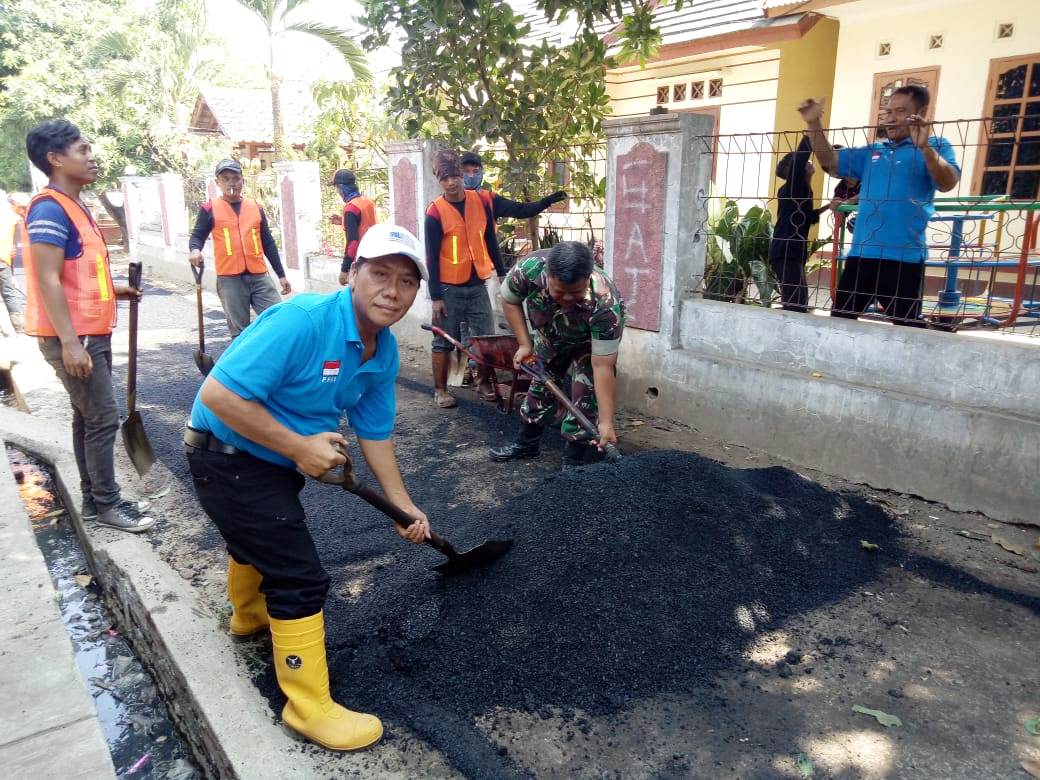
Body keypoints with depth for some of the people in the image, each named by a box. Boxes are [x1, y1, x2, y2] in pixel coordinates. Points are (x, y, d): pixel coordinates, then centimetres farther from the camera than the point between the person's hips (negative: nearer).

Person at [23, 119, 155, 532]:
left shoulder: (74, 206, 15)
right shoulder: (49, 209, -16)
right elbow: (48, 281, -22)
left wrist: (113, 289, 12)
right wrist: (70, 342, -25)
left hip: (93, 332, 10)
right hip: (72, 337, -10)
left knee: (88, 416, 13)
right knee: (103, 418, -5)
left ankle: (94, 499, 23)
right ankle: (107, 503, 7)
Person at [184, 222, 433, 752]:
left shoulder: (384, 352, -7)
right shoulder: (302, 320, -32)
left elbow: (374, 434, 3)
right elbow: (219, 395, -34)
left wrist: (404, 506, 4)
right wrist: (301, 447, -30)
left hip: (274, 457, 9)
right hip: (227, 456, -9)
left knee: (260, 536, 34)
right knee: (301, 578, -7)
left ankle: (250, 616, 65)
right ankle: (310, 708, 12)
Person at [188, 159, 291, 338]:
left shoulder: (255, 207, 12)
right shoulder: (210, 209, 4)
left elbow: (268, 243, 15)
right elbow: (197, 236, 6)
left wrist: (281, 275, 13)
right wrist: (195, 250, -19)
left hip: (259, 277, 2)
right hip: (229, 280, -2)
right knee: (240, 331, 4)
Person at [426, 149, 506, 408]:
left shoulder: (480, 202, 2)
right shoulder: (435, 212, -10)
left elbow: (491, 241, 11)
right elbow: (432, 257, -9)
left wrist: (501, 272, 12)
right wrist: (435, 296, -12)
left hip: (477, 284, 4)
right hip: (449, 288, -3)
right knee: (444, 342, 5)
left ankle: (484, 383, 24)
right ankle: (440, 390, 18)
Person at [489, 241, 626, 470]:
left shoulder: (605, 304, -45)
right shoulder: (528, 270, -38)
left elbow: (602, 367, -41)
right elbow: (510, 300, -13)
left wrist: (606, 423, -41)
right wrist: (524, 345, -17)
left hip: (591, 342, -3)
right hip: (549, 336, 4)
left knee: (585, 395, -15)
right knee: (540, 385, 15)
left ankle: (574, 460, 3)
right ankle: (527, 443, 35)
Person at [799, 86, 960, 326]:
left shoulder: (935, 147, 2)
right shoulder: (872, 151, 18)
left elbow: (947, 183, -15)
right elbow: (830, 162, 15)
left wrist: (924, 147, -30)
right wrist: (814, 125, 3)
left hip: (903, 257, -5)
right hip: (860, 253, 6)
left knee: (907, 327, 1)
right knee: (839, 320, 12)